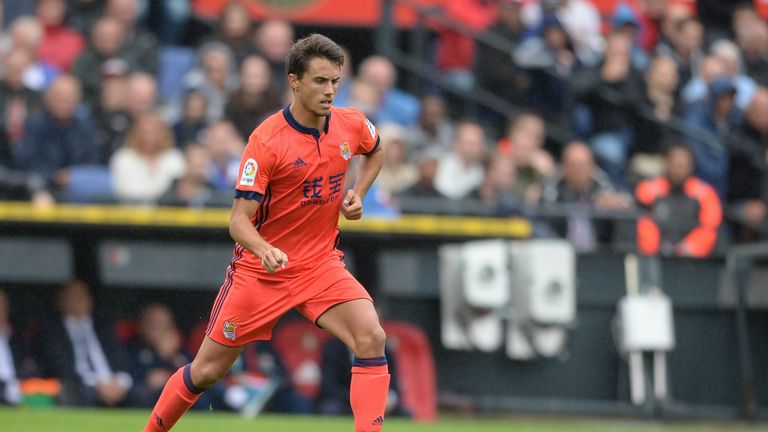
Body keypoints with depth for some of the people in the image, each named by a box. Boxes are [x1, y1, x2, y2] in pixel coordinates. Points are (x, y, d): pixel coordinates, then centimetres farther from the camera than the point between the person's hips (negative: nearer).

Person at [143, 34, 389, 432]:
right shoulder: (266, 141, -19)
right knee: (207, 370, 5)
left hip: (321, 264, 3)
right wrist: (265, 250, -42)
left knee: (371, 337, -23)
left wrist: (357, 194, 5)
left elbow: (375, 152, 23)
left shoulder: (351, 125, -4)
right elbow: (239, 221, -21)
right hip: (260, 270, -3)